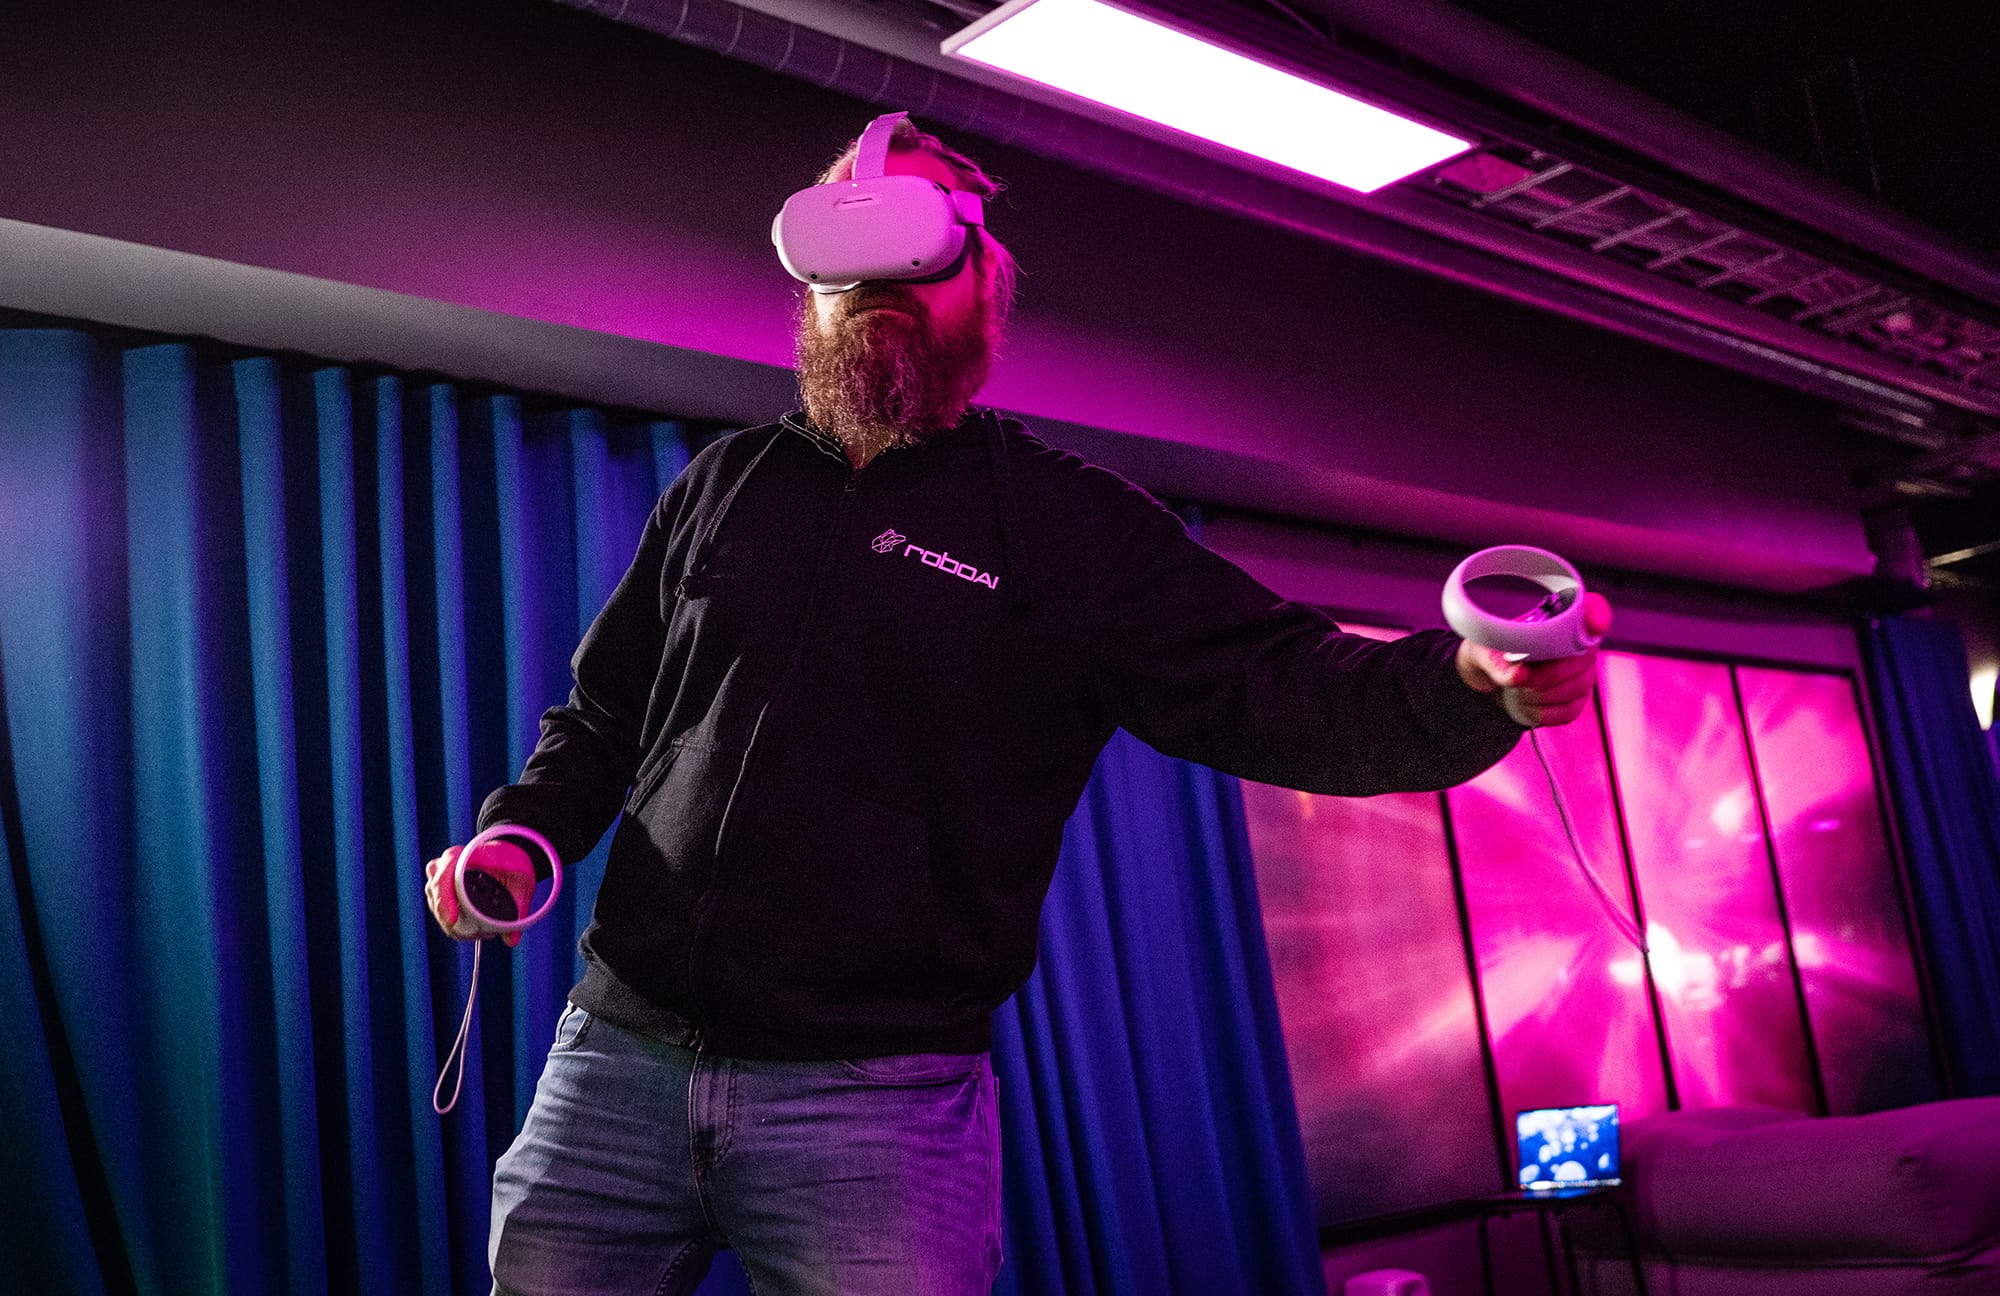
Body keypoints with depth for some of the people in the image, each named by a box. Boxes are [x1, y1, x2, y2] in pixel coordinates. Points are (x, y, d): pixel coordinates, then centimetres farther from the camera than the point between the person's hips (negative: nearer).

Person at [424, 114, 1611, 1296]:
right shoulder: (725, 486, 14)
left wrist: (1479, 683, -25)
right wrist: (520, 836, 2)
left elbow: (1287, 692, -6)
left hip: (879, 1109, -3)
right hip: (617, 1059, 4)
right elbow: (602, 718, 22)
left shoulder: (1067, 522, 3)